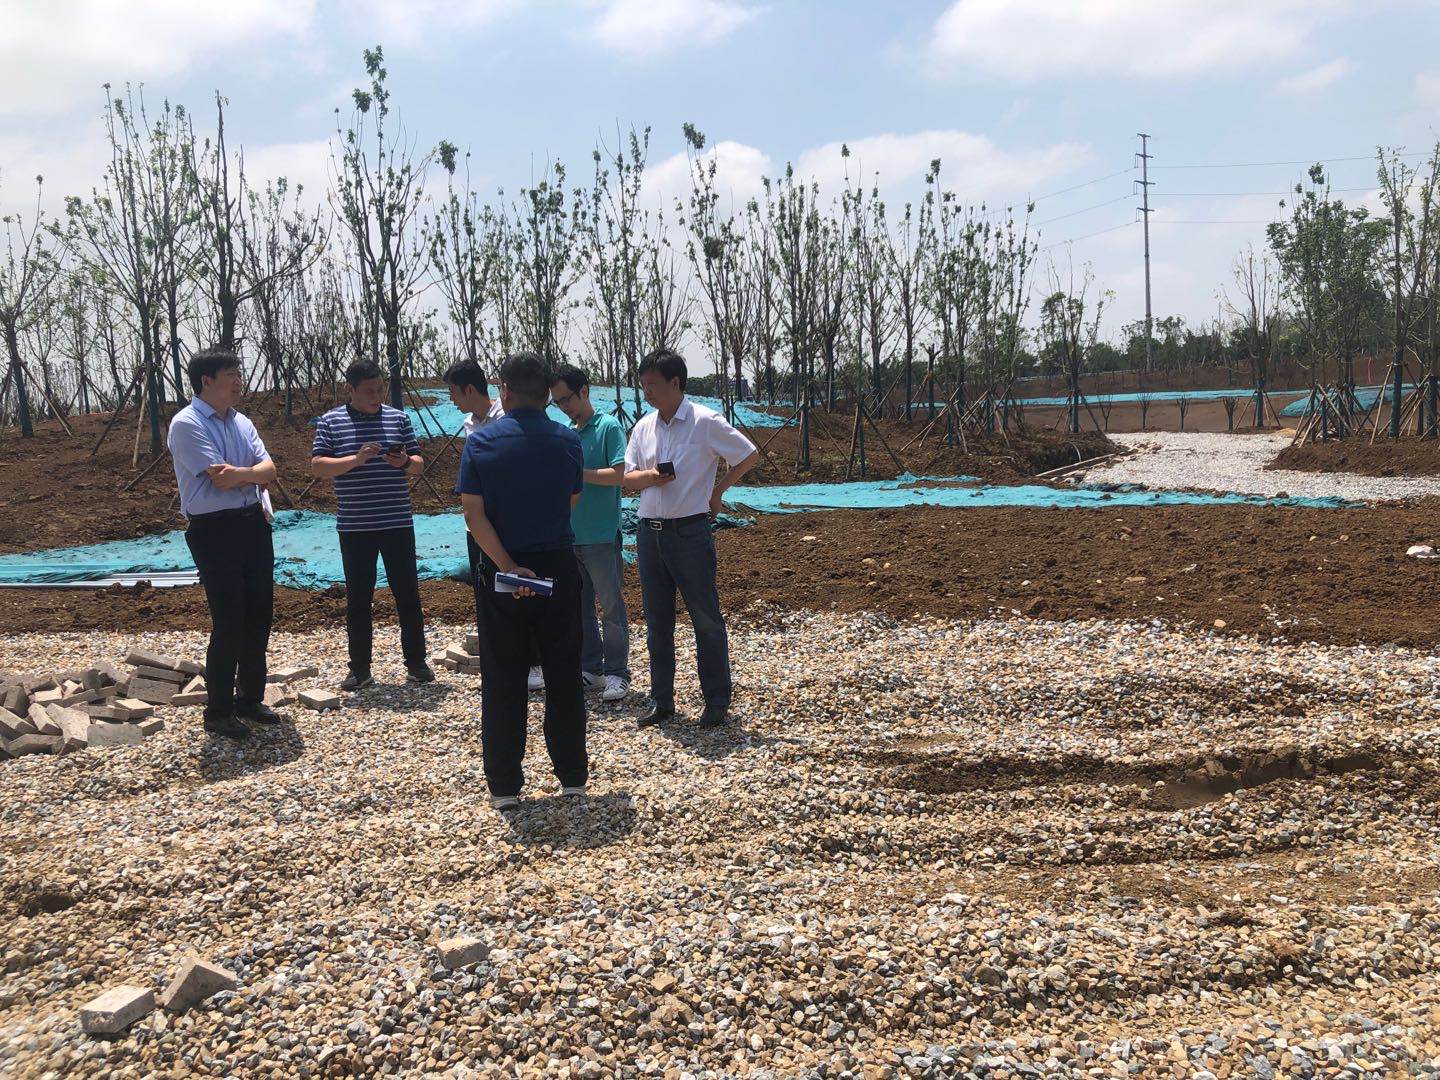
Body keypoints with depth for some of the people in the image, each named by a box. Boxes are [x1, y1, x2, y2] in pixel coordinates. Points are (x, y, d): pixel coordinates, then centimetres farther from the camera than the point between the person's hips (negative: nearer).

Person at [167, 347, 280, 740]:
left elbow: (269, 469, 1)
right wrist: (254, 476, -4)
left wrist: (239, 474, -17)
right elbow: (220, 479, -18)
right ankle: (218, 712, 9)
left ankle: (251, 698, 27)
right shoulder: (187, 424, -11)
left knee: (259, 616, 12)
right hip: (214, 531, -7)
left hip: (253, 524, 7)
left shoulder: (241, 422, 12)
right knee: (229, 623, -5)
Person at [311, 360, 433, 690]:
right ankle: (360, 669, 16)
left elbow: (419, 463, 10)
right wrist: (356, 459, -20)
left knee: (408, 594, 6)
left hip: (398, 523, 1)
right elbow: (317, 465, -7)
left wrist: (405, 462, -13)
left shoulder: (398, 418, 6)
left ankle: (416, 662, 18)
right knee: (358, 600, 7)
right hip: (354, 527, -1)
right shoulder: (330, 422, 1)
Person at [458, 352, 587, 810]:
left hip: (500, 574, -1)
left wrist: (506, 565, -16)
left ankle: (504, 785, 12)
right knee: (564, 677, 12)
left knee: (502, 681, 7)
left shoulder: (481, 442, -7)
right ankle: (572, 776, 20)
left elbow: (474, 513, -14)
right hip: (558, 569, 1)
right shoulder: (568, 441, -2)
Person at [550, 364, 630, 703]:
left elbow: (618, 474, -16)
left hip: (601, 535, -7)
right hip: (569, 535, 7)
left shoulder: (609, 427, -7)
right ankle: (589, 667, 24)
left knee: (611, 606, 2)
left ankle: (616, 672, 10)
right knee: (578, 607, 13)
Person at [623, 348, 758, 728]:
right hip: (649, 533, 6)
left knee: (706, 620, 2)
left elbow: (750, 455, -2)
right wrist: (649, 476, -10)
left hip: (690, 532, -6)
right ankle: (661, 700, 22)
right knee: (657, 622, 12)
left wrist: (718, 489, 0)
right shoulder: (644, 426, 9)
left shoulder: (706, 422, -8)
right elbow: (628, 478, 11)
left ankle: (717, 702, 12)